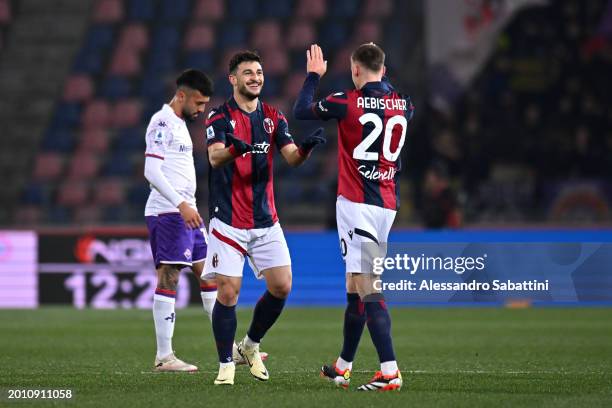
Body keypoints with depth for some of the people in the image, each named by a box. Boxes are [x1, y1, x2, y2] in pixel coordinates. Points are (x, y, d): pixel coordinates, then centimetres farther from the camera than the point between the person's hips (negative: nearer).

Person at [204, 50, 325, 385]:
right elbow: (215, 157, -22)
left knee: (281, 287, 0)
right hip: (228, 221, -5)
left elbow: (292, 158, -2)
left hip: (266, 220, 5)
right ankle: (226, 364, 4)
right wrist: (236, 148, -45)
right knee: (228, 292, -8)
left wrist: (306, 146, -25)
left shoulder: (273, 117, 9)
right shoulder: (220, 117, -5)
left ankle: (251, 345, 22)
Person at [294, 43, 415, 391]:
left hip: (357, 203, -7)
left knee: (366, 287, -12)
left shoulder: (348, 102, -9)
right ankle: (343, 367, 27)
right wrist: (382, 79, 33)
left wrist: (314, 75, 16)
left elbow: (301, 111, 2)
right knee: (356, 285, 17)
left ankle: (390, 371, -23)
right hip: (388, 205, 7)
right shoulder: (402, 104, 7)